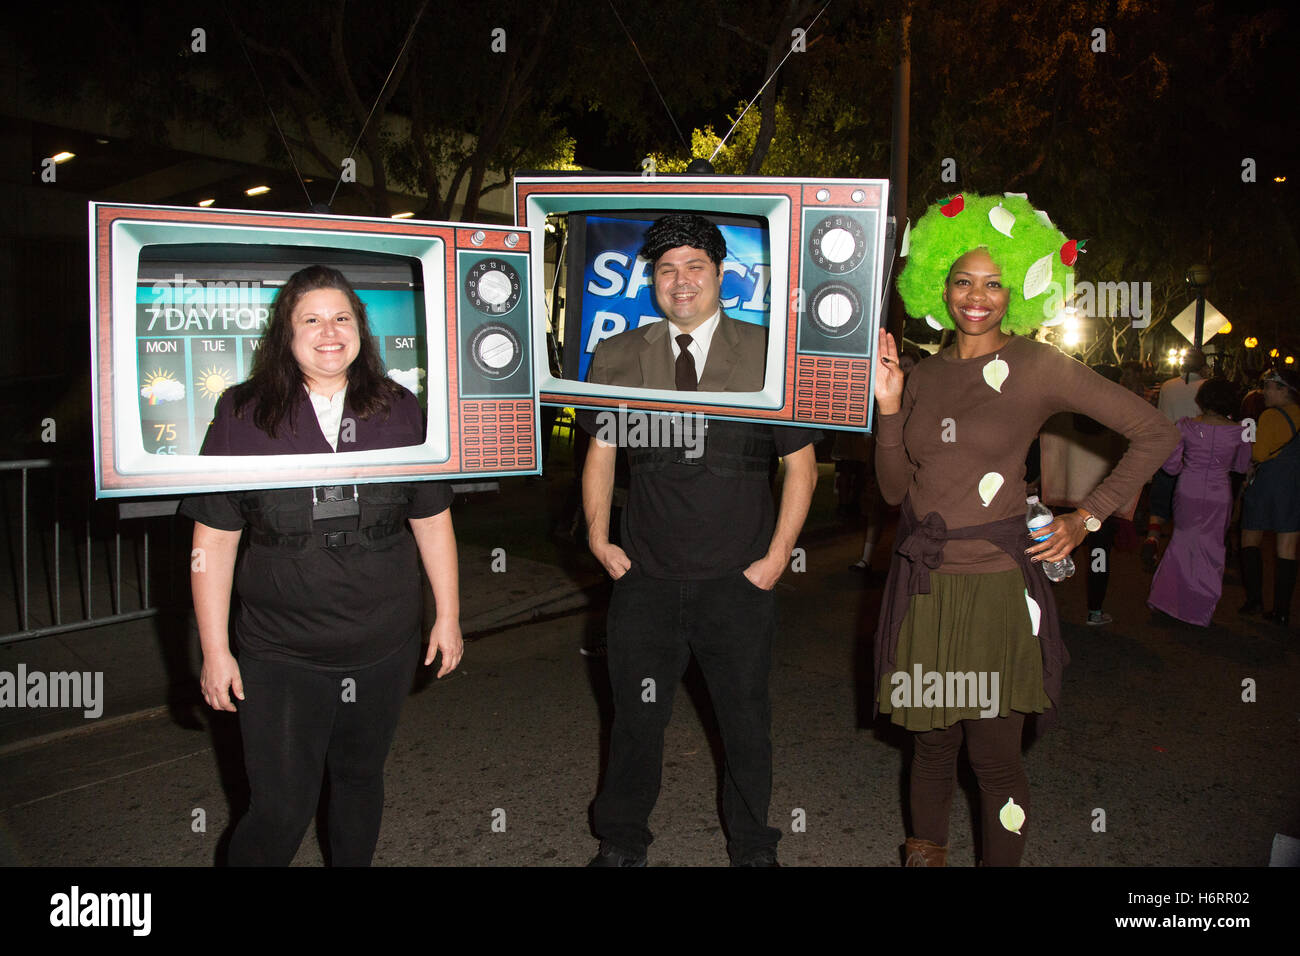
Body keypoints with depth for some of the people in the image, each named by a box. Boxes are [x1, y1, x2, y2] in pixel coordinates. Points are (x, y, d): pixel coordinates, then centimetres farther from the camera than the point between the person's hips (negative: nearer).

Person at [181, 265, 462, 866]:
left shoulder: (398, 411, 1)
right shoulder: (241, 415, -5)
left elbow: (432, 519, 7)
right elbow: (214, 538, -3)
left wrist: (448, 615, 7)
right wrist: (214, 650, -4)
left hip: (384, 650, 2)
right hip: (279, 656, -2)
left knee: (360, 778, 19)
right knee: (280, 811, 2)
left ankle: (352, 865, 43)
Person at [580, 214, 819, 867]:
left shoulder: (768, 356, -2)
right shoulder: (618, 358, 3)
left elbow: (801, 463, 2)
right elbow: (600, 451, 10)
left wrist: (779, 552, -4)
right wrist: (598, 533, 0)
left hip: (739, 582, 0)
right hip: (646, 579, 1)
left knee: (746, 721, 14)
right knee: (636, 716, 11)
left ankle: (752, 848, 38)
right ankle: (621, 844, 35)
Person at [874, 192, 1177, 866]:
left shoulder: (1037, 366, -4)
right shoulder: (923, 377, 8)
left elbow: (1155, 434, 1)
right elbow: (895, 489, 8)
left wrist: (1086, 518, -2)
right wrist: (887, 405, -3)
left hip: (995, 584, -3)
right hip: (923, 583, 4)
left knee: (993, 756, 2)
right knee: (931, 741, 14)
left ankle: (1000, 862, 23)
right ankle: (926, 852, 35)